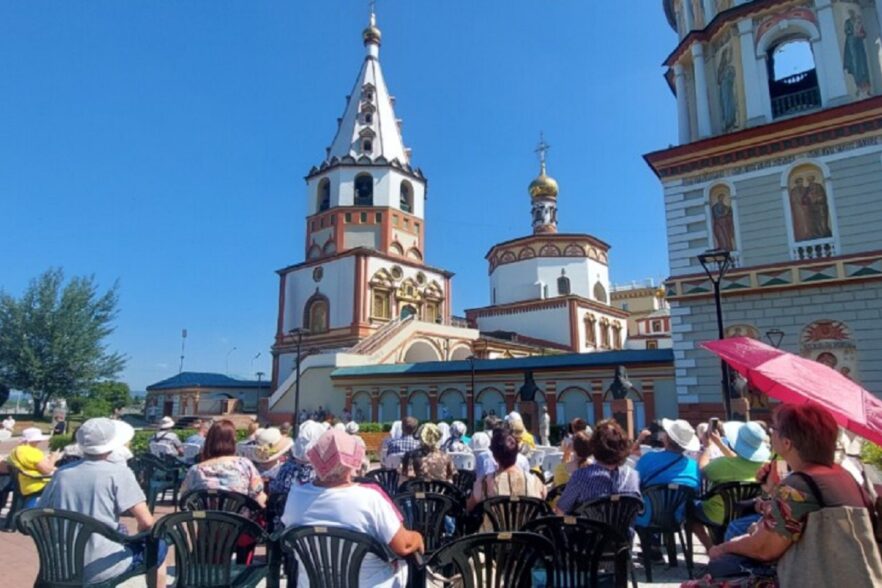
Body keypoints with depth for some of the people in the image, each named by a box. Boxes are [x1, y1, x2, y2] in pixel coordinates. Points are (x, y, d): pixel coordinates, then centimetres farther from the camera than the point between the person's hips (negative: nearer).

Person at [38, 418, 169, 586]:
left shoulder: (61, 473, 3)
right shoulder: (118, 472, -12)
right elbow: (146, 522, -15)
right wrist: (142, 532, 6)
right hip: (101, 568, -6)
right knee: (158, 546, 20)